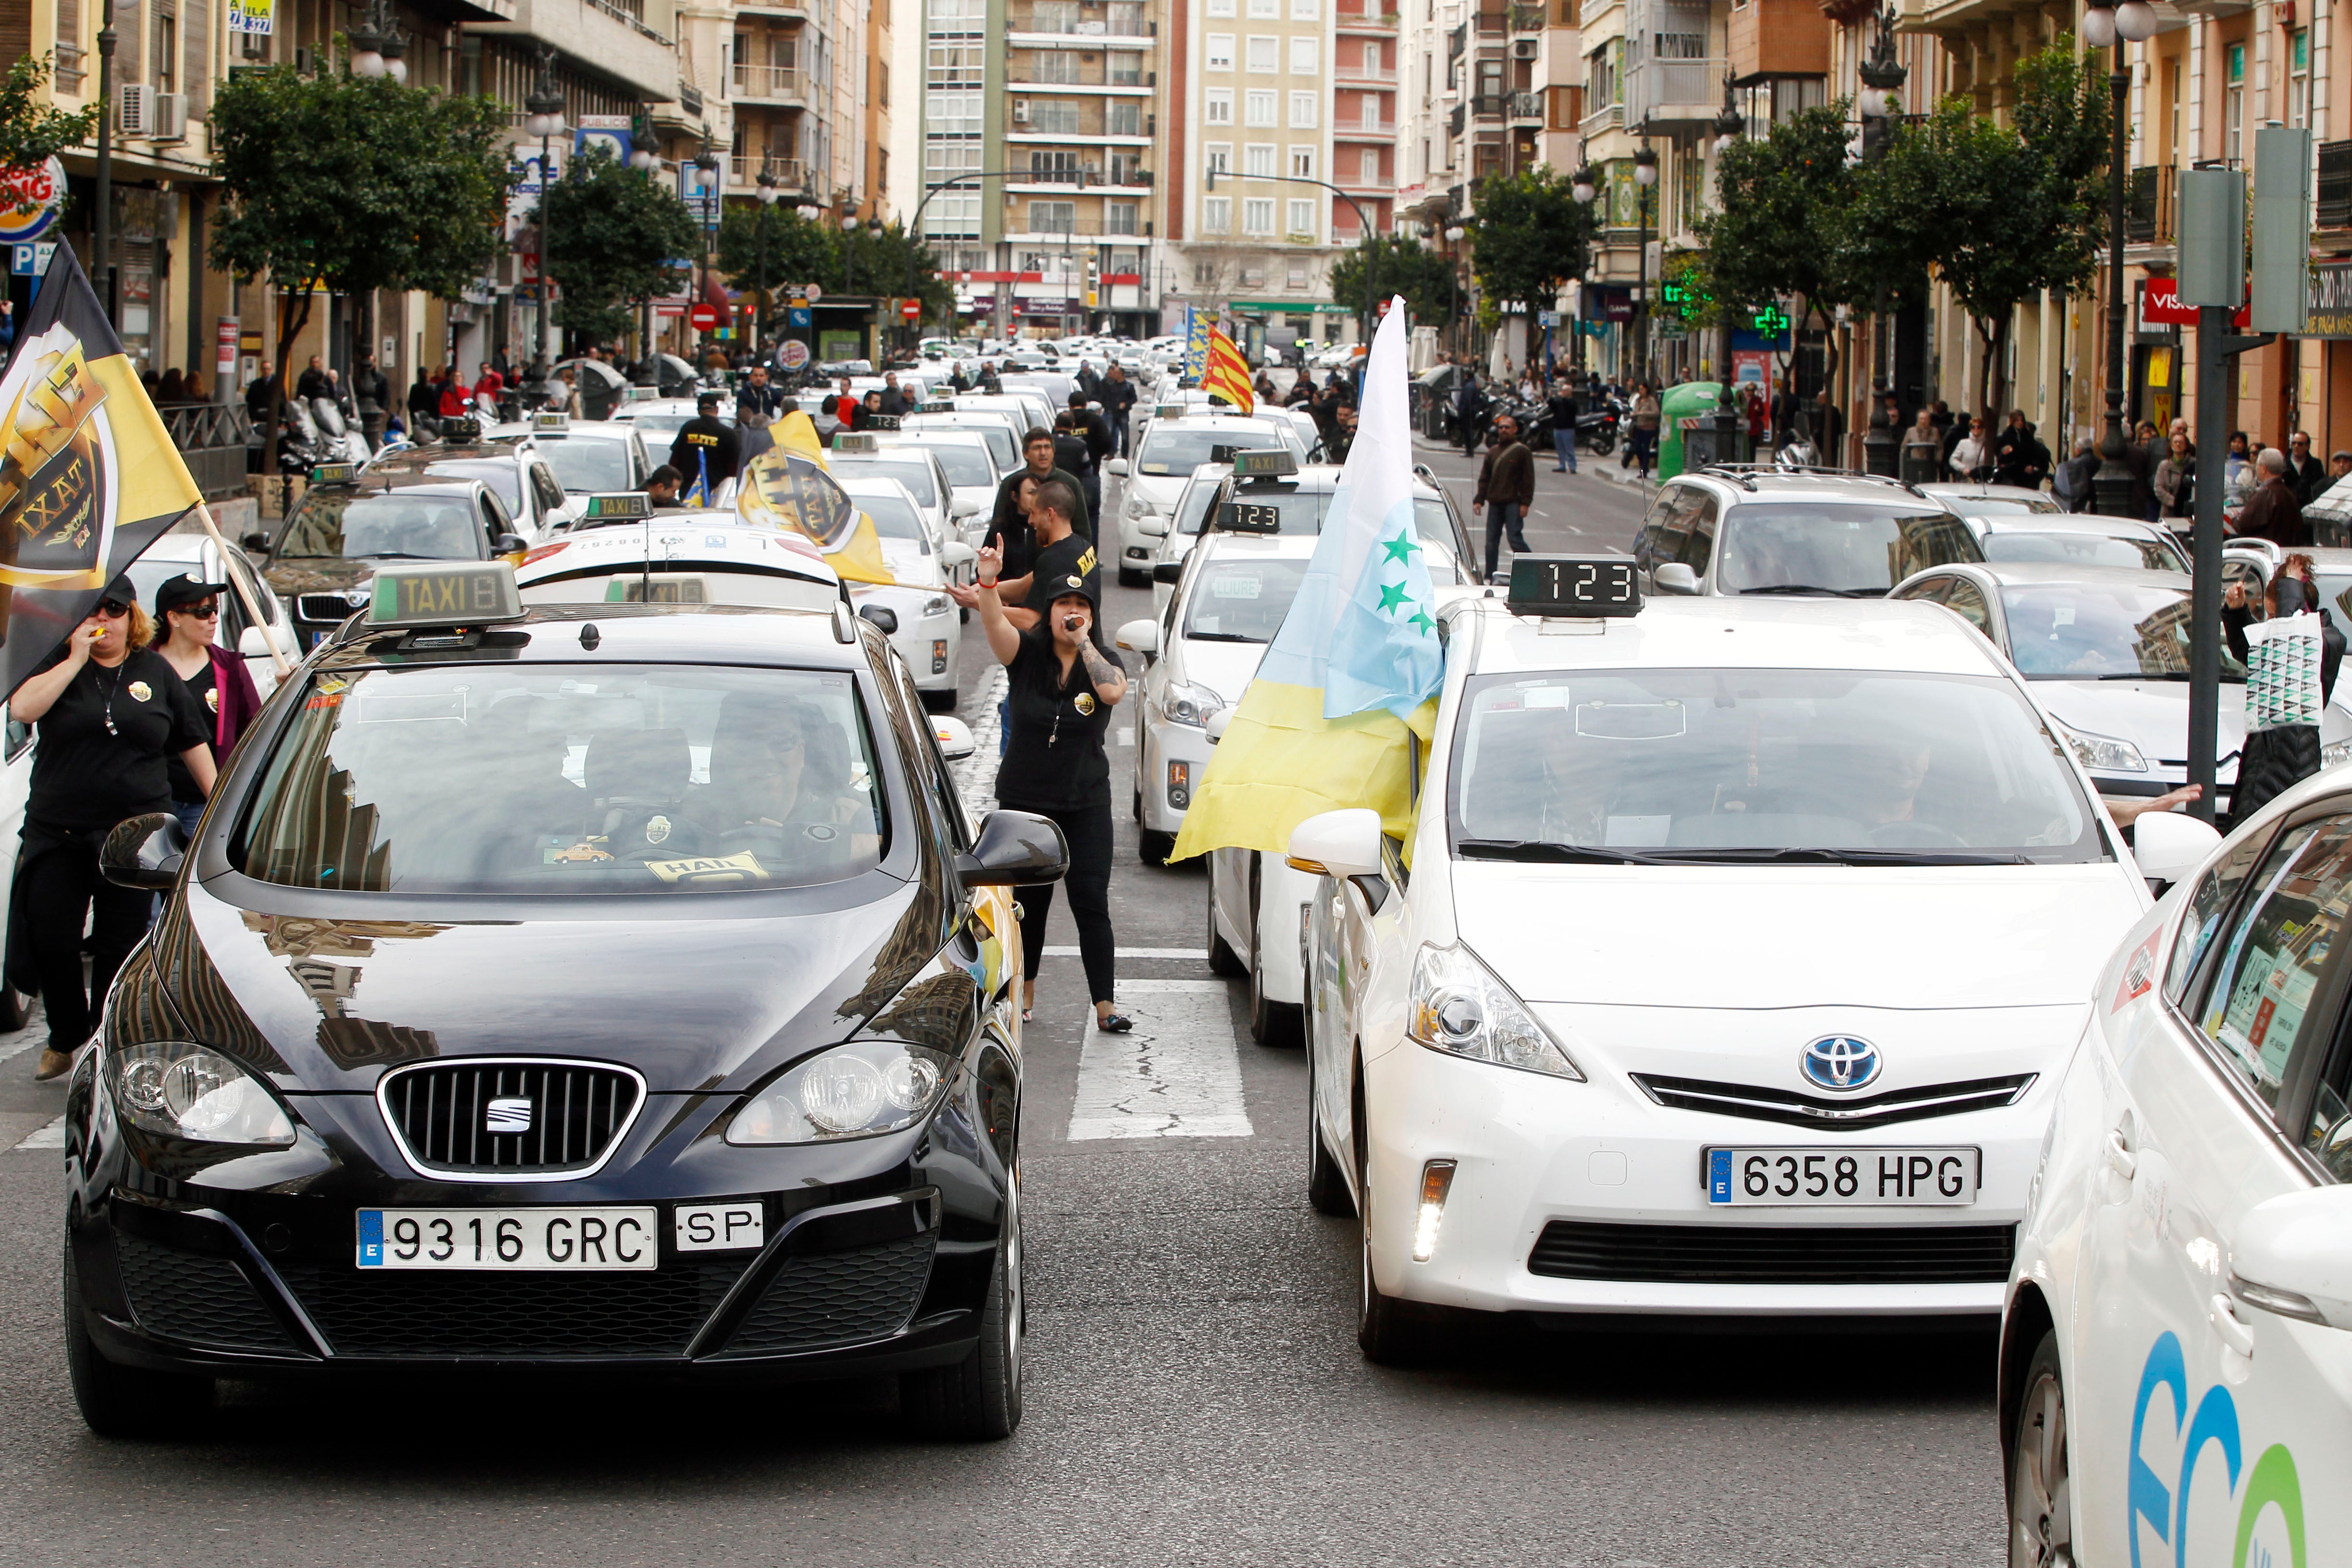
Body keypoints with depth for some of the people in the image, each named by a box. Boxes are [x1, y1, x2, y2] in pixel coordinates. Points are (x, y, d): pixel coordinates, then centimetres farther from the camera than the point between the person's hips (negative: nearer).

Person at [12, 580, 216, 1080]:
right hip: (58, 828, 0)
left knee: (119, 945, 4)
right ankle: (65, 1038, 18)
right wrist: (77, 659, -15)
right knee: (50, 940, -2)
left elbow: (192, 742, 14)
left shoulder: (155, 672, 8)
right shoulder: (60, 664, 3)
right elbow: (22, 709, -16)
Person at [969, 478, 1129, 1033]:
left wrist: (1083, 641, -19)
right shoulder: (1027, 654, -3)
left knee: (1092, 902, -7)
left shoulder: (1102, 661, -1)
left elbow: (1114, 690, -24)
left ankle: (1105, 1007, -8)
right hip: (1024, 799, 0)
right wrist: (988, 585, -41)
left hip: (1086, 801, 0)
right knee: (1028, 900, 10)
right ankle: (1024, 992, 27)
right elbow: (997, 624, -23)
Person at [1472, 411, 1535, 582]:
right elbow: (1484, 478, 17)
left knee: (1515, 539, -12)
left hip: (1513, 503, -5)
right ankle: (1489, 577, 10)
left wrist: (1525, 503, -11)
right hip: (1495, 504, 5)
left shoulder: (1522, 451, -2)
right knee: (1491, 542, 5)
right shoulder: (1492, 452, 14)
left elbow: (1528, 479, -4)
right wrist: (1479, 500, 8)